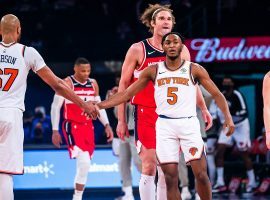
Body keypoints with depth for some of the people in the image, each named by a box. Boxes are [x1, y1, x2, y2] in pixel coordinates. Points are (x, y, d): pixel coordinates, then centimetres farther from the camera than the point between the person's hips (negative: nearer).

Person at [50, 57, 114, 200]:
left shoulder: (93, 84, 11)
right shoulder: (67, 84, -7)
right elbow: (55, 107, -5)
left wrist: (107, 125, 6)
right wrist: (55, 131, -9)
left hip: (88, 127, 6)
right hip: (73, 127, -6)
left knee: (84, 165, 7)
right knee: (84, 162, -20)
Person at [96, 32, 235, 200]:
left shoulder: (194, 69, 3)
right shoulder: (153, 71, 8)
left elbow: (217, 94, 2)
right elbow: (127, 94, 9)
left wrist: (228, 117, -14)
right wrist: (100, 105, -1)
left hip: (189, 124, -2)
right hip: (165, 125, 2)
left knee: (201, 173, -9)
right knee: (171, 178, -2)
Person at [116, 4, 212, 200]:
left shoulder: (181, 50, 7)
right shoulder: (138, 50, -2)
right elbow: (124, 85, 2)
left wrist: (204, 109, 6)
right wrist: (121, 120, -1)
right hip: (145, 113, -3)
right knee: (149, 165, -9)